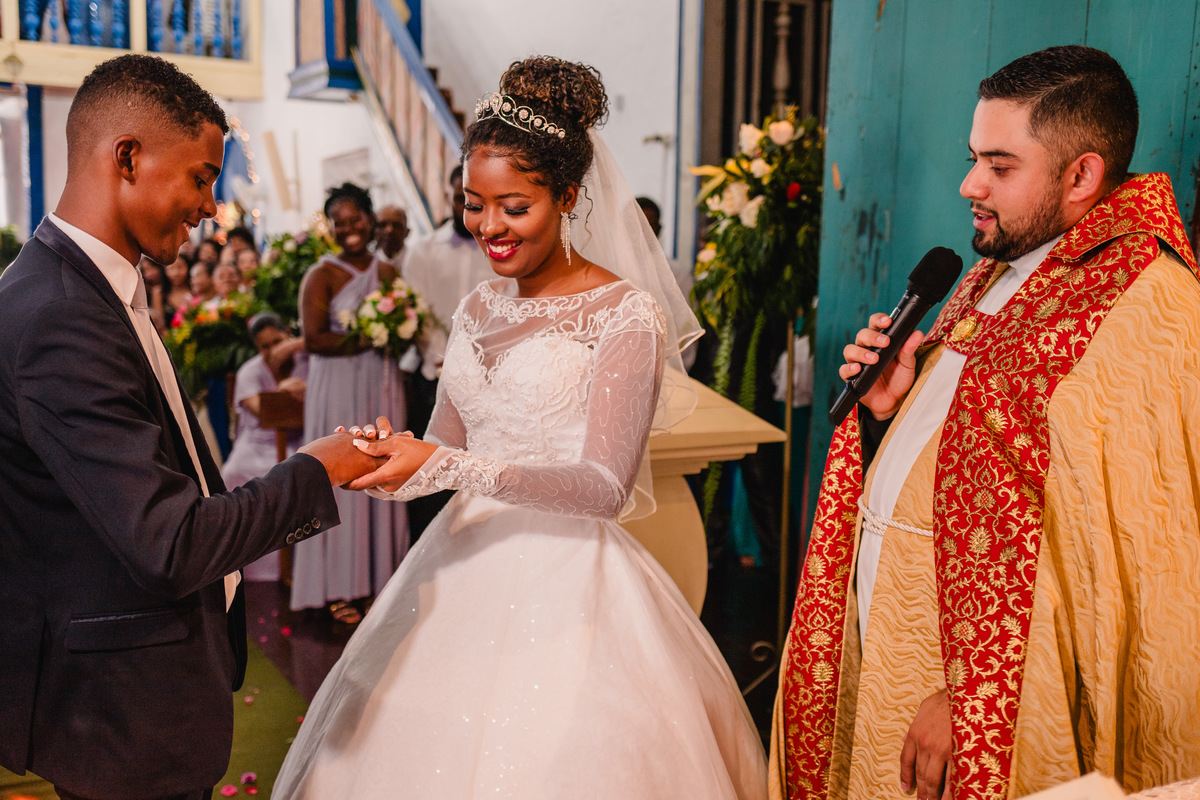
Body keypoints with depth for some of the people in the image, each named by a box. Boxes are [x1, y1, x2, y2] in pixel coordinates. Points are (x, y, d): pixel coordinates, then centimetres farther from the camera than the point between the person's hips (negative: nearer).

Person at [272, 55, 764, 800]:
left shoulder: (627, 314, -10)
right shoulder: (478, 310, 9)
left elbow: (605, 486, -17)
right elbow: (446, 448, 13)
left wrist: (446, 466, -24)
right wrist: (395, 462, -11)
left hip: (568, 590, -6)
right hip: (466, 569, 6)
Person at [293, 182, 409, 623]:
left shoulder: (388, 272, 11)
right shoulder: (321, 275, -5)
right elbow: (314, 339, -14)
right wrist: (369, 339, -15)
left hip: (383, 385, 5)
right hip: (339, 388, -5)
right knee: (342, 479, -3)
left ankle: (379, 576, 14)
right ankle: (341, 587, 5)